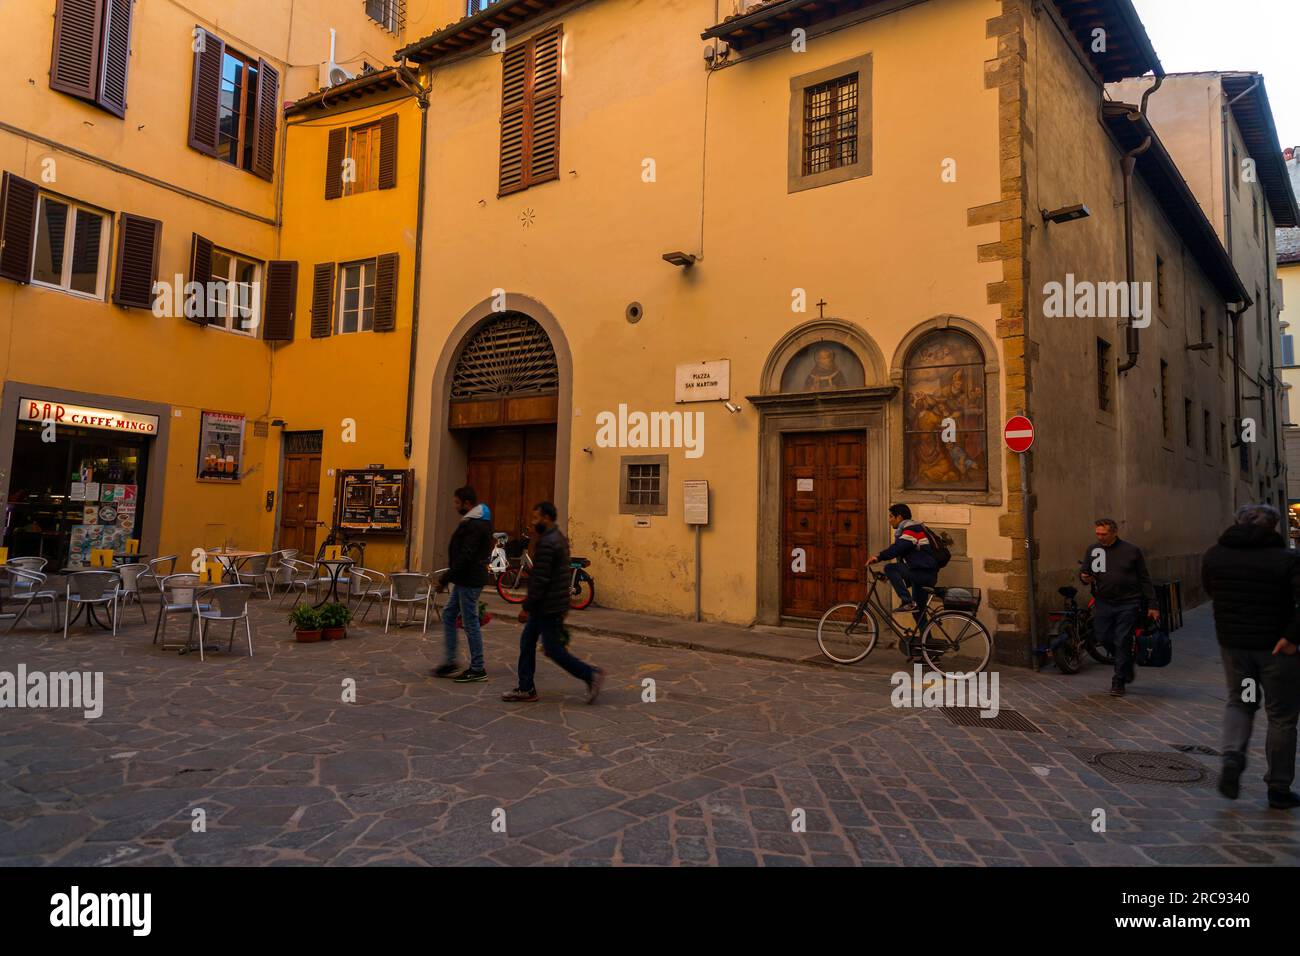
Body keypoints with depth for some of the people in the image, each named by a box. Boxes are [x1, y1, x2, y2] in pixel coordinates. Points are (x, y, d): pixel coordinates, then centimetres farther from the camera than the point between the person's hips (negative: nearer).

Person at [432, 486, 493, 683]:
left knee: (470, 623, -3)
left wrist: (445, 578, -22)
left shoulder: (474, 525, -20)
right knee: (448, 615, 16)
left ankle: (478, 670, 7)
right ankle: (450, 663, 21)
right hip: (465, 580, 11)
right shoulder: (480, 521, 13)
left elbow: (465, 556, -26)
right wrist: (449, 577, 21)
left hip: (469, 581, -11)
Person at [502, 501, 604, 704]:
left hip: (548, 607, -10)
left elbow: (541, 579, -23)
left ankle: (590, 674, 3)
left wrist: (527, 607, -17)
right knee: (527, 643, 13)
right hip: (546, 606, 10)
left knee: (553, 649, -3)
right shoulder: (558, 538, 13)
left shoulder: (546, 543, -20)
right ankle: (526, 689, 18)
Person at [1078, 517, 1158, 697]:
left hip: (1128, 603, -3)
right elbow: (1083, 571, 11)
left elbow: (1144, 579, 3)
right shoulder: (1092, 551, 8)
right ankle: (1127, 666, 31)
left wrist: (1152, 605, 0)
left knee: (1122, 642, -2)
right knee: (1103, 639, 3)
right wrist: (1085, 578, -14)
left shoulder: (1132, 550, 0)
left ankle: (1119, 682, 9)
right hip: (1104, 603, 3)